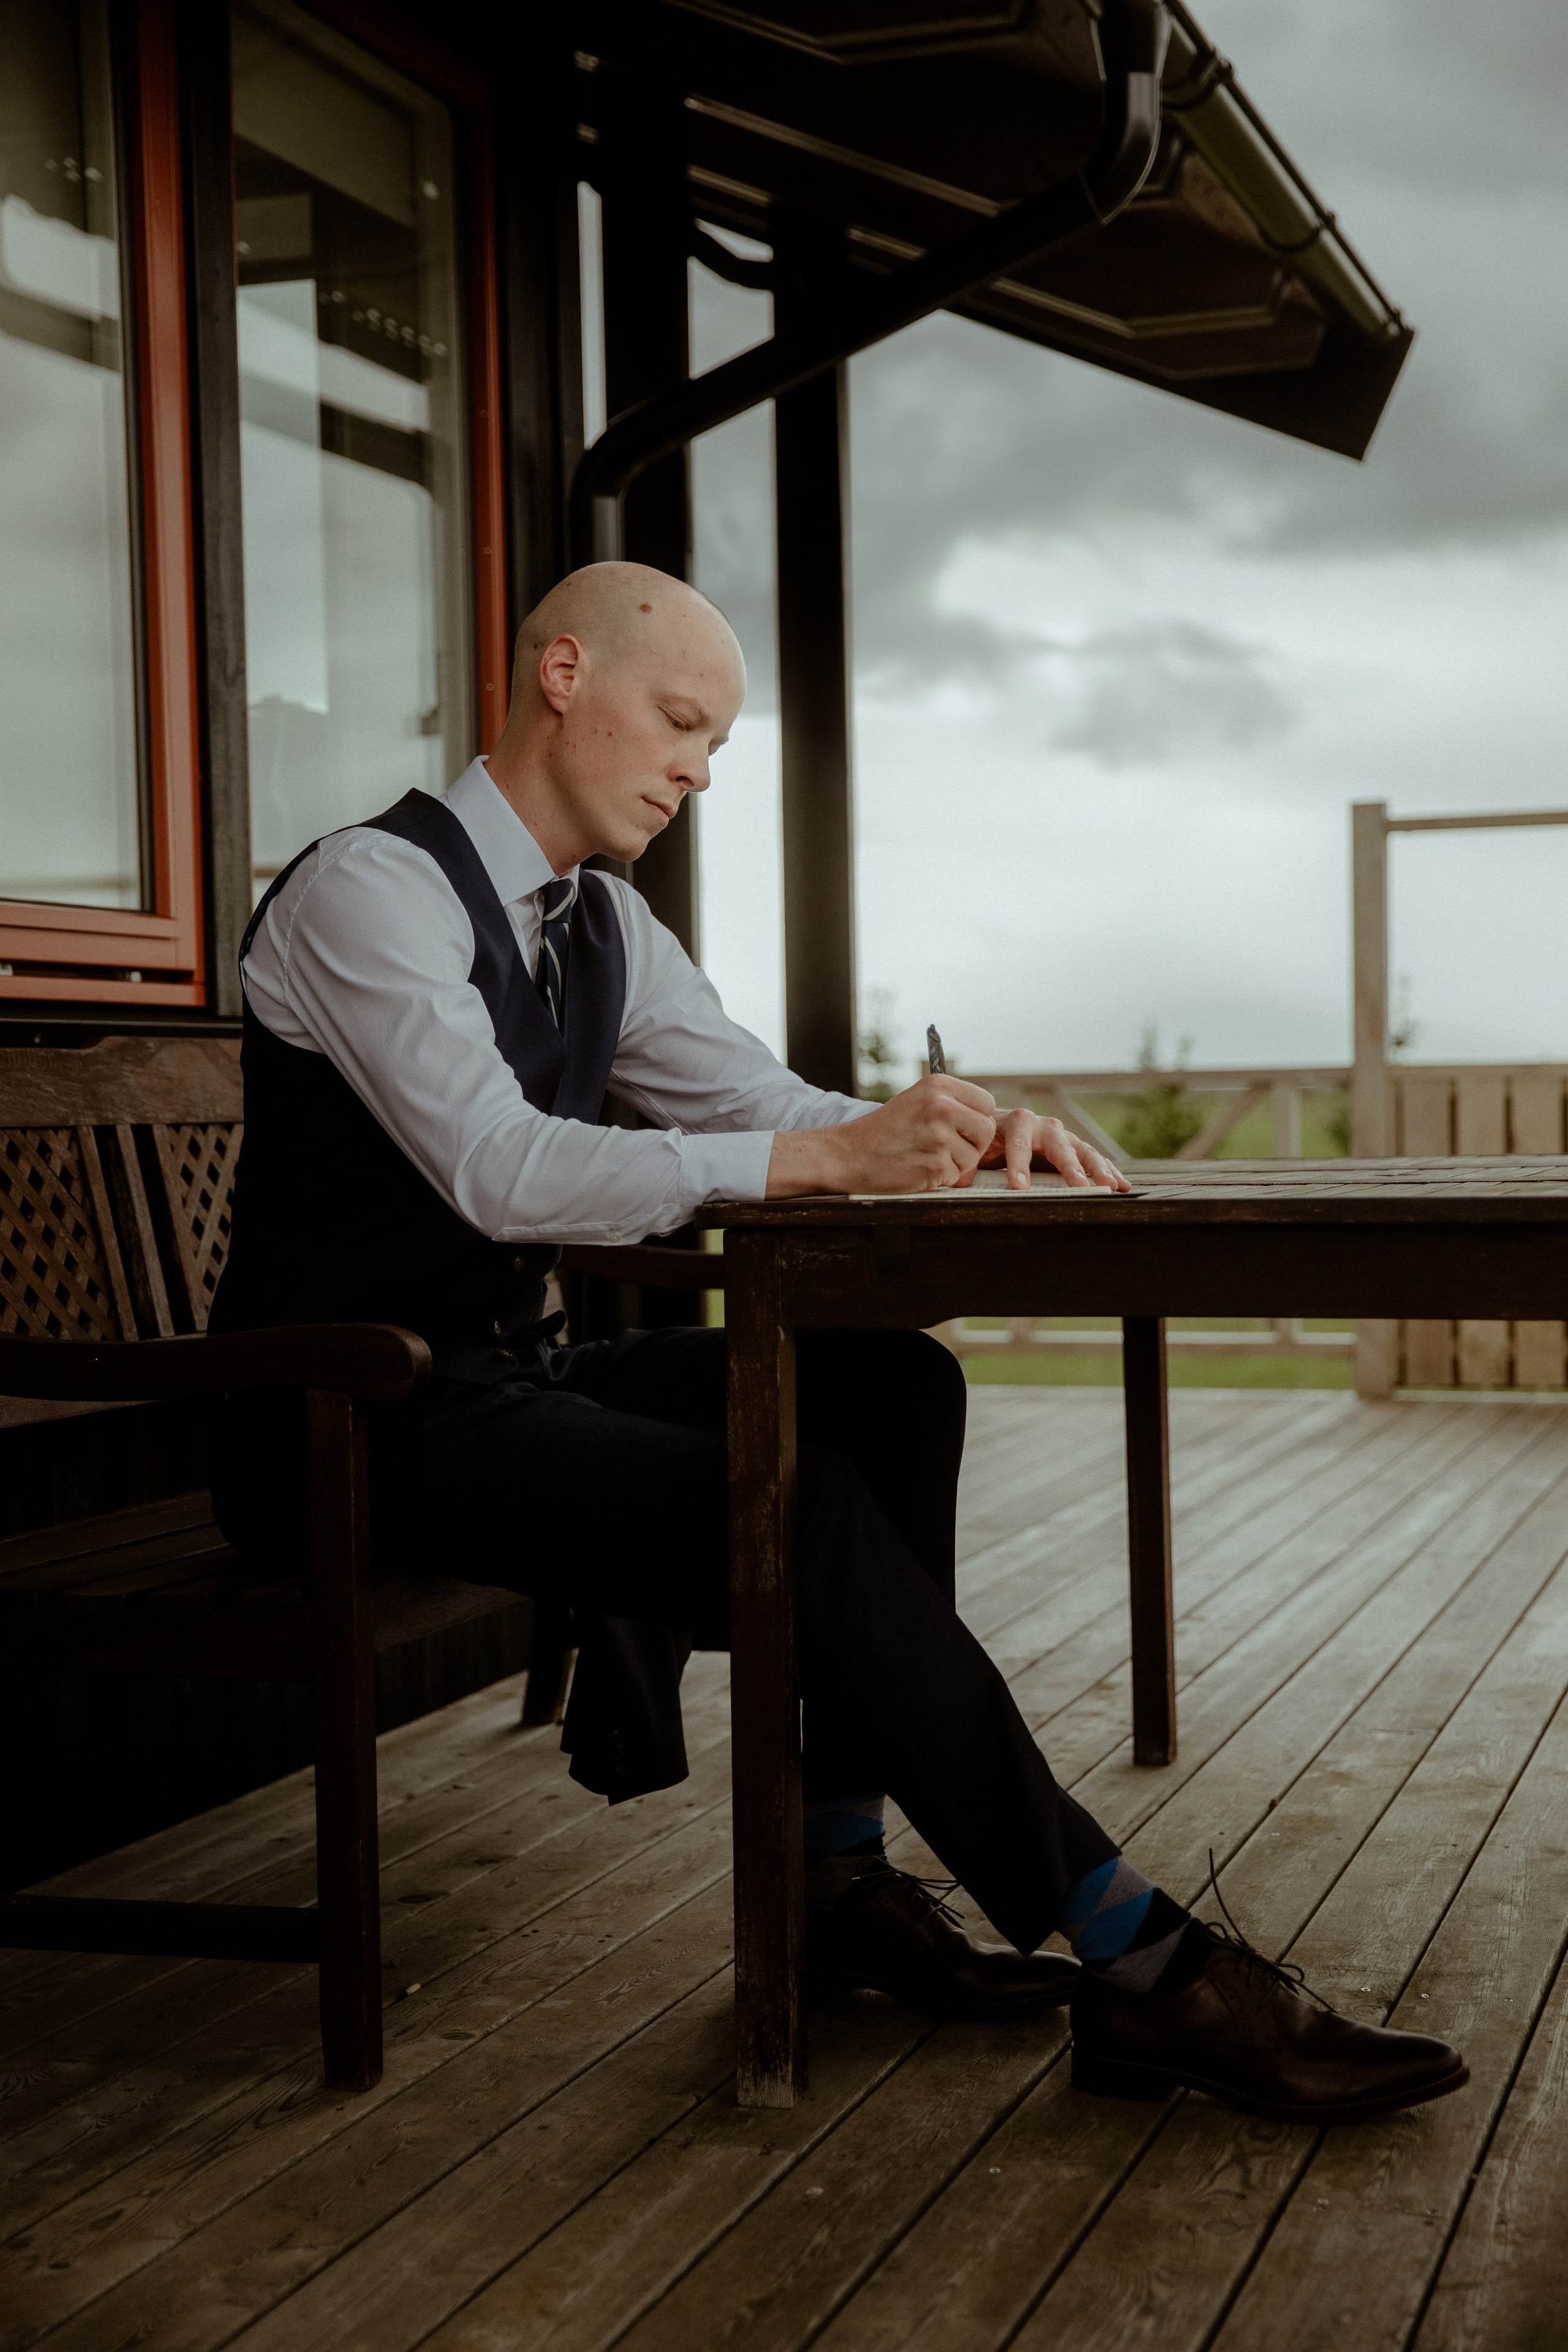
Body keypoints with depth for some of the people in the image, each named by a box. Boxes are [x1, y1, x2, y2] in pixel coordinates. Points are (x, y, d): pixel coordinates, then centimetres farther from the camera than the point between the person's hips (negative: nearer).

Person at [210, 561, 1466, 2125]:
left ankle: (839, 1878, -8)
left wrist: (958, 1136, -11)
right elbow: (500, 1169, -27)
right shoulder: (368, 891, -15)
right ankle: (1135, 1965, -19)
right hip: (363, 1428, -9)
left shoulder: (597, 925, 12)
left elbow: (763, 1101, 11)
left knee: (889, 1387, -9)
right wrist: (829, 1157, -34)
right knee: (795, 1502, -26)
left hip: (508, 1378, 9)